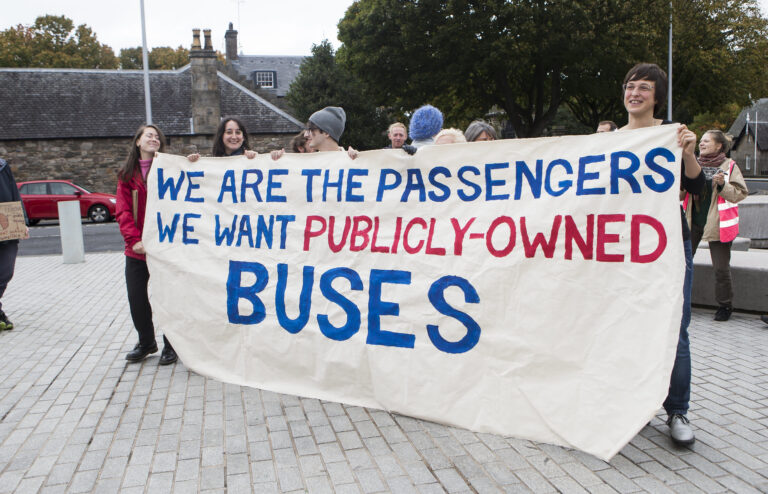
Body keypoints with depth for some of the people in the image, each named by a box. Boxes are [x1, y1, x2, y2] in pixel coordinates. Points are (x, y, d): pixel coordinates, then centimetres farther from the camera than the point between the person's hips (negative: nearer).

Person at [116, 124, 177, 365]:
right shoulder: (127, 174, 9)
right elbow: (123, 211, 1)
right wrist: (134, 239, -11)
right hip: (136, 249, 3)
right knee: (136, 298, 9)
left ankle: (171, 345, 21)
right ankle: (146, 342, 30)